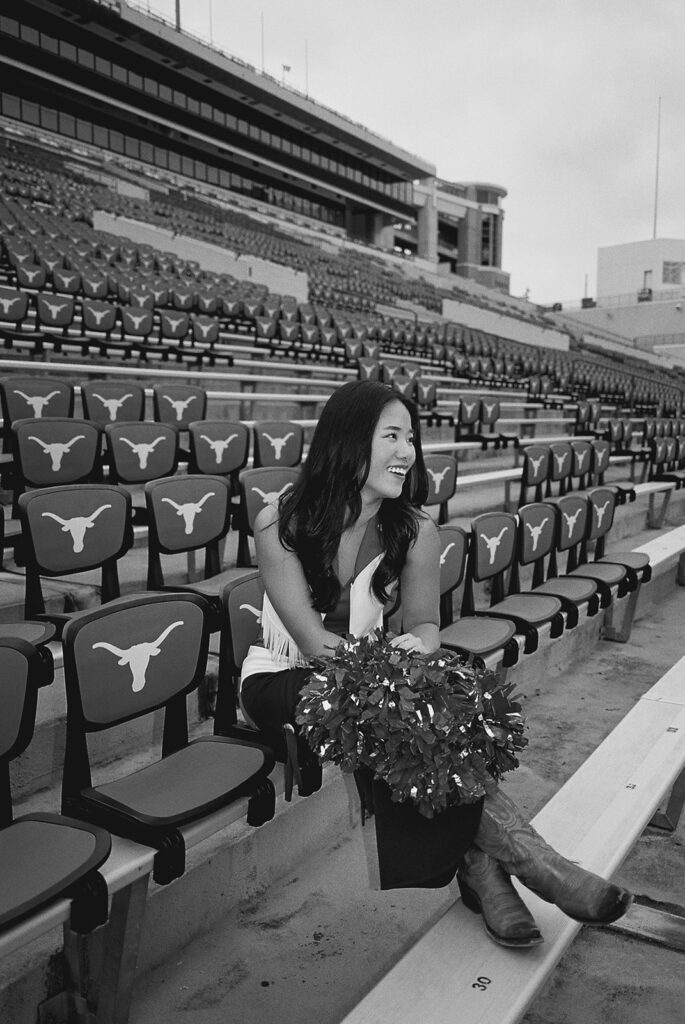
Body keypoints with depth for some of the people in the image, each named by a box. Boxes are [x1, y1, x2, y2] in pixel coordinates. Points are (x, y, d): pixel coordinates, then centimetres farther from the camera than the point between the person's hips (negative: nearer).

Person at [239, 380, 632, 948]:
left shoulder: (415, 532, -10)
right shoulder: (280, 524, -19)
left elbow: (424, 623, -3)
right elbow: (312, 640, -21)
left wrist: (416, 649, -28)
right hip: (283, 681, -3)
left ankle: (478, 861, -19)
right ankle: (517, 849, -26)